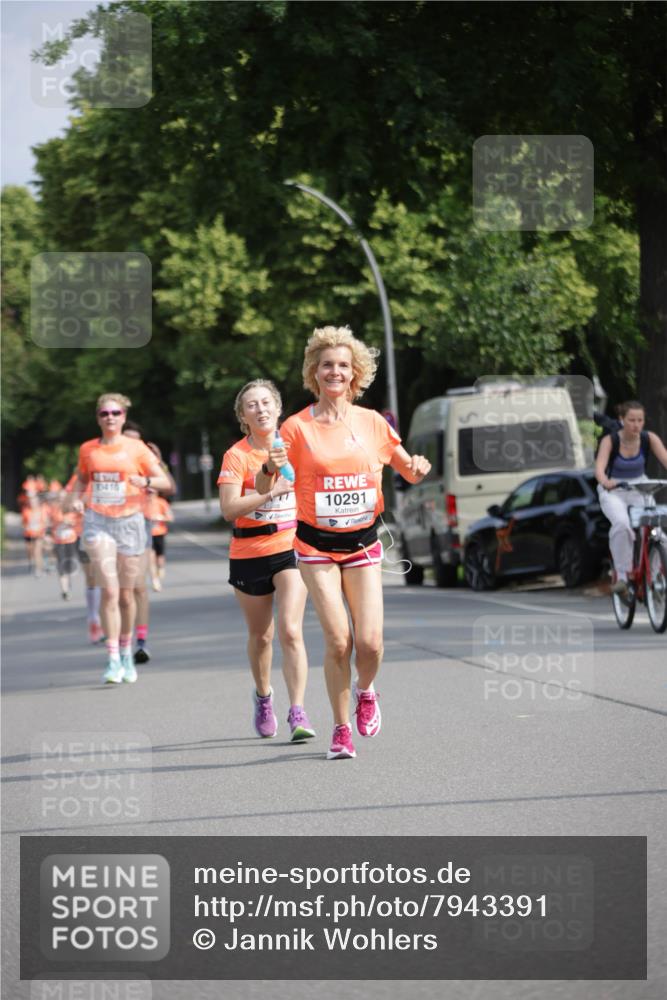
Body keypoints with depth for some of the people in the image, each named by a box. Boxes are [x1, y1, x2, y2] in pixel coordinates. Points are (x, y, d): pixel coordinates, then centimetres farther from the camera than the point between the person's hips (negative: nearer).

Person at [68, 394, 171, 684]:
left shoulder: (136, 448, 1)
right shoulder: (88, 450, 7)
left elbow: (165, 482, 1)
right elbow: (81, 479, 23)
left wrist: (145, 481, -20)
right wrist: (76, 498, 2)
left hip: (129, 522, 0)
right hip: (98, 521, 0)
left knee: (126, 594, 7)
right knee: (109, 590, -13)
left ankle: (127, 653, 27)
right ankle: (113, 660, -14)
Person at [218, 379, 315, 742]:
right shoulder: (237, 456, -9)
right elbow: (229, 509, -22)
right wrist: (271, 493, -33)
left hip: (290, 549, 1)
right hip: (249, 554, -1)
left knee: (290, 631, -14)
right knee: (261, 635, 13)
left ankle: (298, 713, -15)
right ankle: (263, 695, 40)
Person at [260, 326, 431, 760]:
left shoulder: (373, 423, 3)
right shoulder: (298, 427, -4)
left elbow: (409, 471, 14)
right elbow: (264, 488, -3)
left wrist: (418, 468, -9)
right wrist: (271, 468, -25)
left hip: (363, 543, 2)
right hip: (317, 546, -2)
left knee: (370, 641, -8)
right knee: (338, 640, -11)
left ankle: (366, 691, 27)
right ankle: (341, 729, 6)